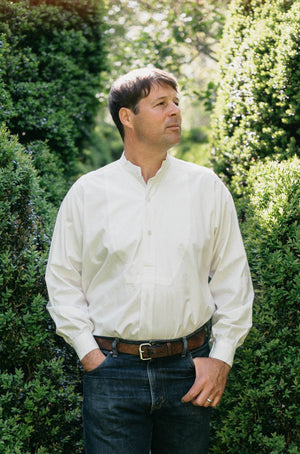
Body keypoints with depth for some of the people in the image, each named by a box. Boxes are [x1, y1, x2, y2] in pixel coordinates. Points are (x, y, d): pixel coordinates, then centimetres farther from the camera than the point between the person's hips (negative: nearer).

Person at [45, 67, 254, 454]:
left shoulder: (207, 187, 5)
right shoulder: (86, 193, 2)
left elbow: (233, 277, 7)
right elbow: (62, 277, 6)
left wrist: (222, 356, 1)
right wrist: (87, 351, -2)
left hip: (189, 368, 2)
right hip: (112, 368, -1)